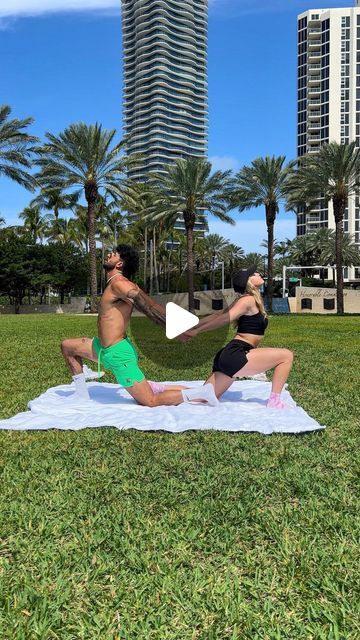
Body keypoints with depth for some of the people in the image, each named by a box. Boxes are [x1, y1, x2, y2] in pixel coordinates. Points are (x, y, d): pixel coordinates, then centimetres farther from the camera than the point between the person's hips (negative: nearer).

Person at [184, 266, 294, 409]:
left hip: (229, 357, 10)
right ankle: (274, 401, -6)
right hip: (236, 356, -10)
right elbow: (224, 318, -16)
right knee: (286, 356, -8)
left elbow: (217, 316, 16)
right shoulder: (249, 300, -9)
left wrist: (194, 327, 17)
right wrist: (196, 331, -15)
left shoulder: (244, 300, 19)